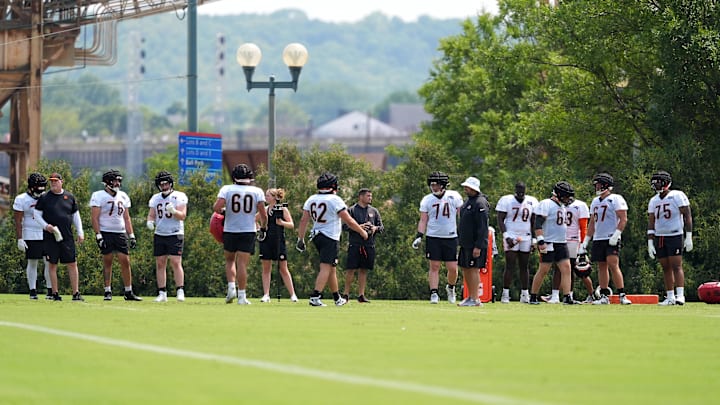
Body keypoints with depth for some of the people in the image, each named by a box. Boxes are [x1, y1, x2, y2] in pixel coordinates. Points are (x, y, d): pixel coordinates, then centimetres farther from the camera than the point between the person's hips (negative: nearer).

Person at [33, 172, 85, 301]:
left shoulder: (69, 197, 9)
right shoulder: (44, 198, 2)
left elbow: (76, 216, 15)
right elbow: (36, 214, 4)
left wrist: (80, 232, 9)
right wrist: (45, 225, -12)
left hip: (67, 237, 2)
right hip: (50, 237, -2)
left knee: (72, 264, -1)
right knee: (53, 265, 2)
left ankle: (76, 293, 1)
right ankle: (55, 293, 8)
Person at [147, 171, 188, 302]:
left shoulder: (179, 197, -3)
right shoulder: (155, 198, 13)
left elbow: (182, 216, -9)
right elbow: (151, 215, 15)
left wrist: (173, 211, -28)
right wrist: (149, 222, -8)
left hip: (175, 234, -5)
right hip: (159, 235, 5)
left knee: (176, 262, -12)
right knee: (160, 264, 3)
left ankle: (180, 291, -9)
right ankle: (162, 293, 6)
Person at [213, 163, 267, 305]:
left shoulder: (227, 189, -4)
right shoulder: (257, 192, -3)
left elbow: (216, 207, -16)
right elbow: (263, 214, -4)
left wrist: (222, 212, 6)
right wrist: (263, 228, 12)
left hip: (230, 231, 1)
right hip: (248, 231, -1)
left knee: (230, 260, 20)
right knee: (242, 263, 0)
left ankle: (231, 287, 4)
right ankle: (241, 296, -3)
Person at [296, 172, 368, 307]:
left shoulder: (311, 199, 5)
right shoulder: (335, 200, -12)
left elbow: (304, 221, 3)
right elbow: (349, 221, -10)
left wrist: (301, 239, 8)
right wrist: (362, 232, 4)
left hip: (316, 236, 7)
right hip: (330, 238, -7)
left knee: (331, 268, 17)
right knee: (325, 268, -9)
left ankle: (337, 298, 26)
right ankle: (315, 297, -21)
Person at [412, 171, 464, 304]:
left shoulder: (454, 197, 0)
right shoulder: (427, 200, 3)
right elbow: (423, 220, 6)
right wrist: (419, 236, -5)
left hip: (451, 237, 0)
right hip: (433, 237, 0)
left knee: (452, 268, 0)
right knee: (434, 266, -3)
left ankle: (450, 288, 27)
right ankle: (433, 293, 0)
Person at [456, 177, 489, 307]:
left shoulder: (480, 203, -16)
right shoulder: (468, 201, 15)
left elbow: (482, 228, -20)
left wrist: (478, 246, -22)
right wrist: (460, 240, 21)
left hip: (475, 245, -10)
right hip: (465, 243, 10)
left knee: (473, 269, -6)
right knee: (465, 269, 12)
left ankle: (475, 299, -3)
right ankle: (470, 296, 21)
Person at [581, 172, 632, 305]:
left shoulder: (616, 199, -5)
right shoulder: (595, 201, 18)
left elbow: (623, 219, -11)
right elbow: (592, 223, 24)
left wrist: (616, 235, -21)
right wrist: (586, 241, 20)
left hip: (611, 239, -8)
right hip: (598, 239, 8)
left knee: (613, 265, -16)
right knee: (602, 267, 7)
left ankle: (622, 295, -16)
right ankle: (604, 296, 10)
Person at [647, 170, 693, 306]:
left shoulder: (677, 196, -5)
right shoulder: (654, 201, 13)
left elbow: (687, 216, -6)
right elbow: (651, 222, 14)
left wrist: (688, 237, -11)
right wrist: (650, 242, 7)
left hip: (675, 236, -6)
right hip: (659, 237, 6)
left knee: (676, 266, -13)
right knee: (666, 267, 6)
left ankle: (680, 295, -18)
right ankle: (670, 297, 9)